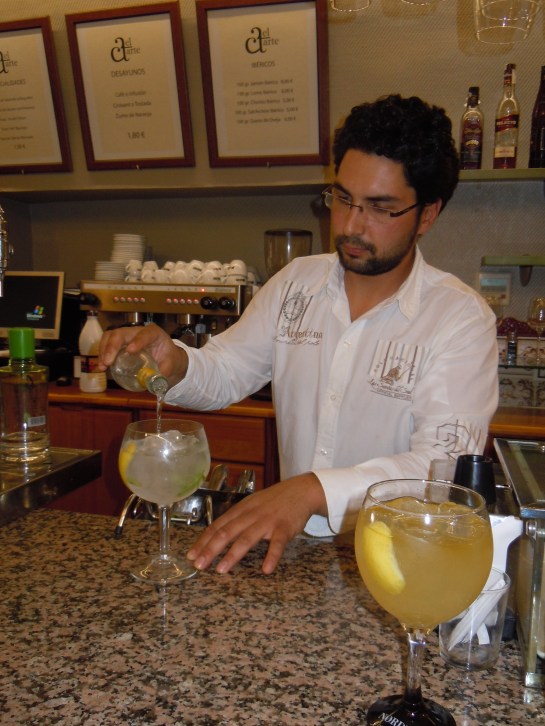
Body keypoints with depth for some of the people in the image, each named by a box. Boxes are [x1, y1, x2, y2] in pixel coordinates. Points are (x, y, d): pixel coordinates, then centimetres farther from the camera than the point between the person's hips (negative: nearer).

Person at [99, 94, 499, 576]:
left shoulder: (462, 318, -10)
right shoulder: (297, 282, 7)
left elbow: (444, 467, -21)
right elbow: (225, 372, 13)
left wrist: (314, 490, -35)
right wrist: (174, 365, -11)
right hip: (296, 547, 3)